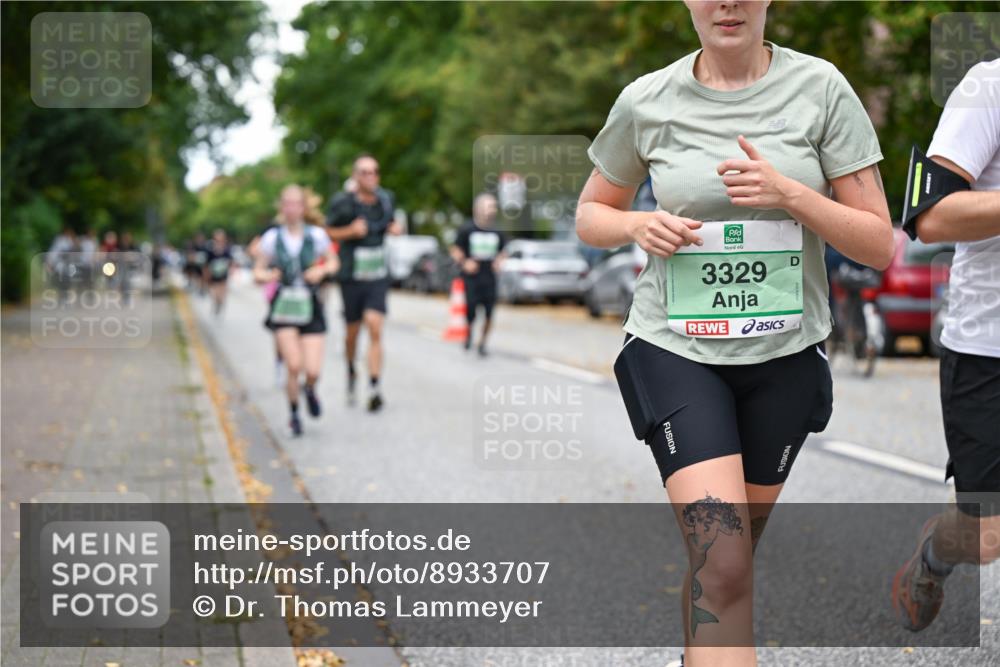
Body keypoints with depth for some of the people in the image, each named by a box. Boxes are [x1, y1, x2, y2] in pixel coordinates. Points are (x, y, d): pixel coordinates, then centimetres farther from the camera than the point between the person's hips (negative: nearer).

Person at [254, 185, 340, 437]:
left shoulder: (316, 235, -3)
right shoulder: (271, 238, -3)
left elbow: (333, 262, 11)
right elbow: (258, 271, 5)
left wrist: (322, 270, -11)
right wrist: (267, 276, -18)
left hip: (310, 308, 1)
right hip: (284, 307, -1)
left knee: (313, 371, -7)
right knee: (294, 365, -13)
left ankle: (309, 389, 32)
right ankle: (293, 414, 12)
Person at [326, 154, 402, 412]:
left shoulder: (386, 199, 1)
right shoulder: (343, 202, -10)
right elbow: (329, 233, -1)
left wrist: (396, 228, -3)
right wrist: (351, 231, -19)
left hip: (378, 277, 1)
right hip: (352, 277, -1)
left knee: (375, 327, -15)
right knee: (353, 331, 11)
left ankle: (374, 389, -17)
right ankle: (351, 371, 42)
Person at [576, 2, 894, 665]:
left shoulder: (820, 88, -3)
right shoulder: (646, 101, -2)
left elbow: (879, 245, -3)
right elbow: (591, 215, 13)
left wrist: (790, 195, -19)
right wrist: (639, 225, -9)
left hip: (785, 355, 2)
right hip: (675, 349, -2)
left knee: (728, 556, 15)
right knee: (722, 567, -17)